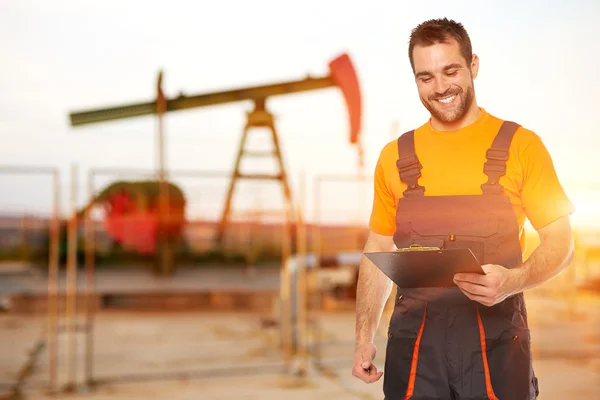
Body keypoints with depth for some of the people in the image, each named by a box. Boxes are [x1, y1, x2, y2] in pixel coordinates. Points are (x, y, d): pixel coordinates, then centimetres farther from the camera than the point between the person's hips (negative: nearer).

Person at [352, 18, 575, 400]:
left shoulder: (520, 145, -1)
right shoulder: (395, 156, 6)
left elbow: (560, 242, 0)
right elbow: (379, 251, 11)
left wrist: (513, 280, -20)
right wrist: (364, 336, 4)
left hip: (495, 334, -2)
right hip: (414, 335, 2)